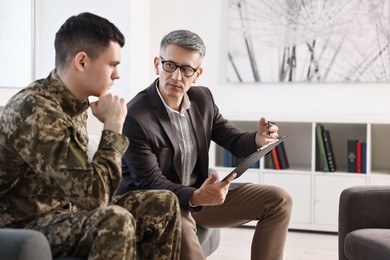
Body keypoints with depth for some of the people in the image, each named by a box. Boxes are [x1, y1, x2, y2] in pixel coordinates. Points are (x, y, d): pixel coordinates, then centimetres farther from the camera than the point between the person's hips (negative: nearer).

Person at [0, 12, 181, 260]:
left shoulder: (73, 102, 3)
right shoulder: (36, 111, -26)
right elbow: (94, 195, -29)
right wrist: (113, 127, -20)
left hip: (65, 210, 9)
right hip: (26, 226, -9)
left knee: (163, 204, 1)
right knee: (115, 220, -34)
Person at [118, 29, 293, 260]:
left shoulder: (203, 98, -1)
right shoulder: (134, 117, -23)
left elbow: (234, 140, 3)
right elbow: (150, 183, -24)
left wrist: (258, 140, -21)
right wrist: (196, 198, -42)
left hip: (199, 193, 7)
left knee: (279, 200, 0)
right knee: (178, 226, -42)